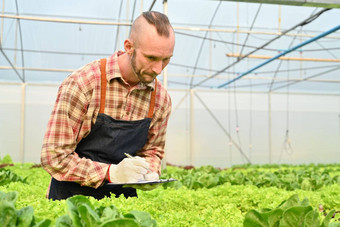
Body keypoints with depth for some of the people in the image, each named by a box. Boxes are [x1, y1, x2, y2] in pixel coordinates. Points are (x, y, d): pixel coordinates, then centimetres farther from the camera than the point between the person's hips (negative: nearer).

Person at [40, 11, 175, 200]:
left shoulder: (161, 99, -2)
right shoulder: (82, 84, -17)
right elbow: (54, 156, -16)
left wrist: (151, 173, -8)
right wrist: (111, 172, -25)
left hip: (123, 197, 6)